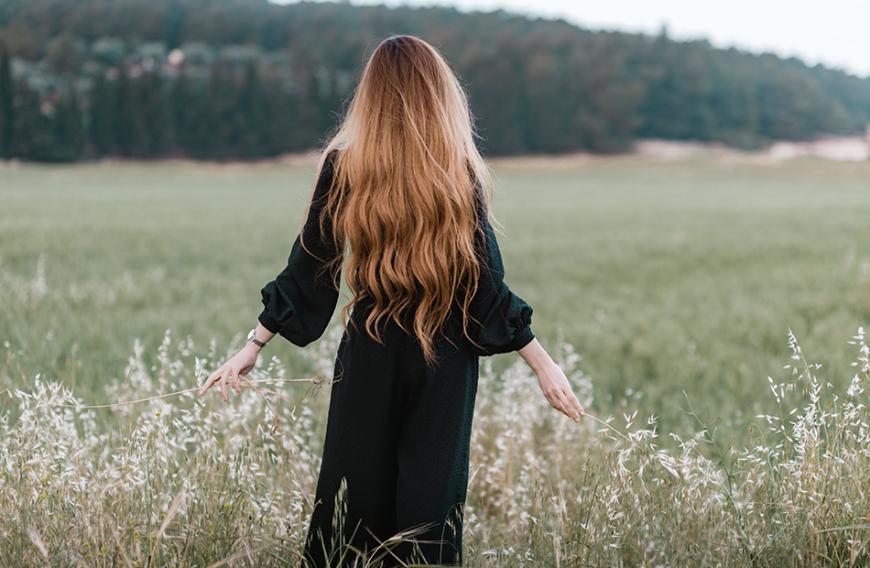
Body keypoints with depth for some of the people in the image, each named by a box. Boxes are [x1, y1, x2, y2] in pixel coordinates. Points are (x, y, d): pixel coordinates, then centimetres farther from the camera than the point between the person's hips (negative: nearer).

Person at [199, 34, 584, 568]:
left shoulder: (343, 167, -4)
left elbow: (308, 268, -2)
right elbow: (487, 284, -7)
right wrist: (544, 362, 1)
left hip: (369, 357, 1)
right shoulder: (460, 174, -7)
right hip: (444, 361, -1)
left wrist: (254, 345, 6)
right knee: (430, 501, 6)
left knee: (354, 494, 11)